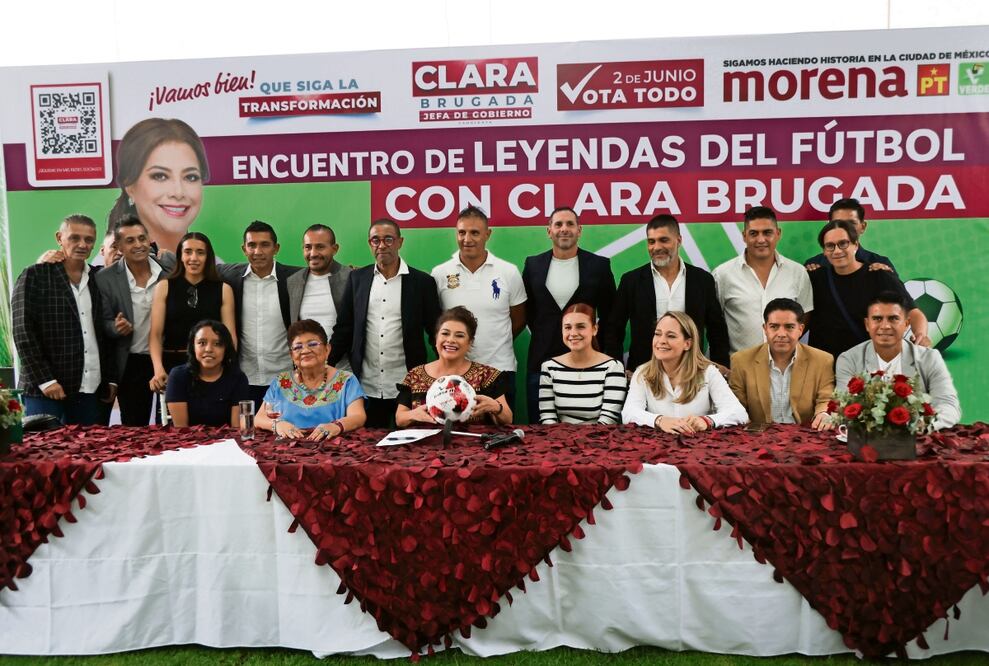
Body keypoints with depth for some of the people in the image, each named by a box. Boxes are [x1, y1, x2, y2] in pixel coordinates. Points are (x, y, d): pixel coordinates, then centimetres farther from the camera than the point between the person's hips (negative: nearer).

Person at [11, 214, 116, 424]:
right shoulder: (34, 276, -1)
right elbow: (23, 332, -6)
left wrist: (111, 380, 8)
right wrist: (45, 380, -12)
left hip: (94, 391, 4)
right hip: (45, 390, -4)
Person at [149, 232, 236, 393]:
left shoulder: (223, 290, 4)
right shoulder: (164, 287, 5)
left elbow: (230, 336, -1)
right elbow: (155, 334, -1)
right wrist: (158, 368, -19)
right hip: (172, 366, 0)